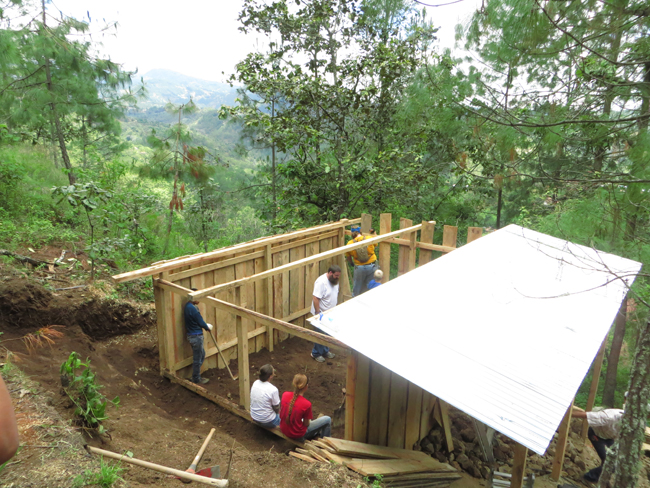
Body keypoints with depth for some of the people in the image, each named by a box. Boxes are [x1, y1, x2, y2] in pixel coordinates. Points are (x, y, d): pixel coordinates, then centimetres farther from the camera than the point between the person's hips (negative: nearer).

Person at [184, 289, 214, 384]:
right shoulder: (192, 308, -23)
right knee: (197, 359, 4)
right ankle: (196, 380, 17)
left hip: (193, 336, 10)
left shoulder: (188, 306, 9)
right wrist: (208, 327, 1)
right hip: (196, 337, -10)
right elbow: (201, 322, -17)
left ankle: (196, 377, 31)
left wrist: (206, 325, 6)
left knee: (202, 355, 22)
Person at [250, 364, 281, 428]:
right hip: (267, 422, -6)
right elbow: (276, 408, -14)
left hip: (254, 418, 6)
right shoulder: (273, 390, -27)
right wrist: (278, 411, 11)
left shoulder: (255, 383, -9)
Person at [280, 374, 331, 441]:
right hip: (297, 435, -6)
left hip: (283, 430, 6)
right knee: (327, 419, 6)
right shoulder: (306, 404, -28)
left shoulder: (285, 394, -14)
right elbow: (306, 424, -15)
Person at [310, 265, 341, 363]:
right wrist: (318, 313, -27)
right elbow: (315, 298, -28)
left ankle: (325, 351, 35)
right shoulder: (321, 282, -26)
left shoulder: (334, 281, 1)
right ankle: (316, 354, 20)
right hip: (322, 314, -8)